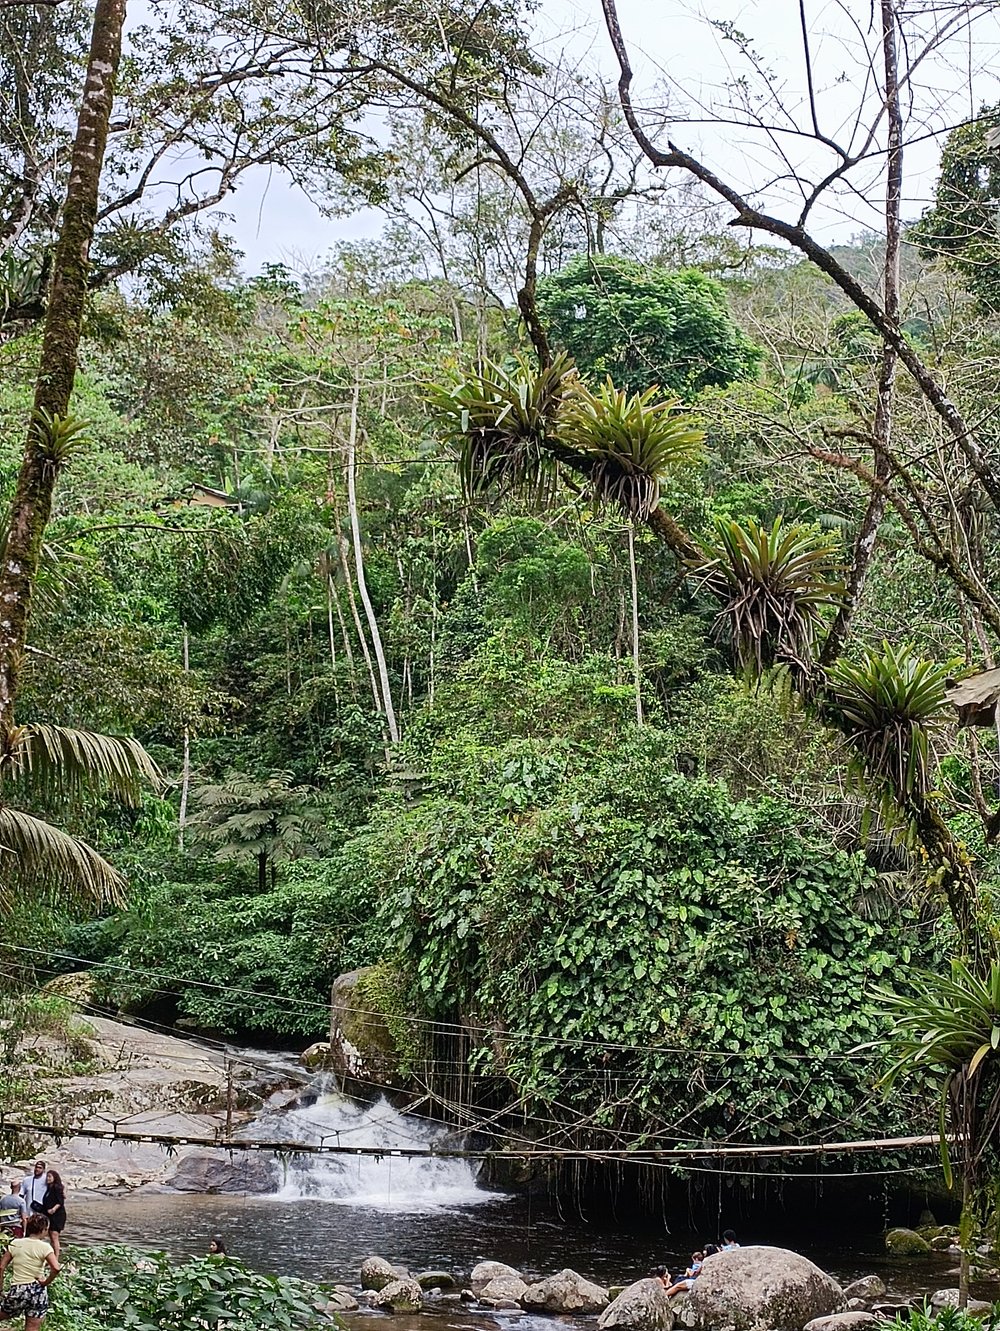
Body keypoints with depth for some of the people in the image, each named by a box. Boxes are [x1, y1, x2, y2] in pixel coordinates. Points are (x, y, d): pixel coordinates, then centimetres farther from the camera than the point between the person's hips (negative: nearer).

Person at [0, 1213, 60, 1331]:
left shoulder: (15, 1244, 0)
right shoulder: (44, 1247, -9)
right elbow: (56, 1268, -23)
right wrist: (46, 1282, -7)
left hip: (17, 1290, 1)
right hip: (37, 1291, -1)